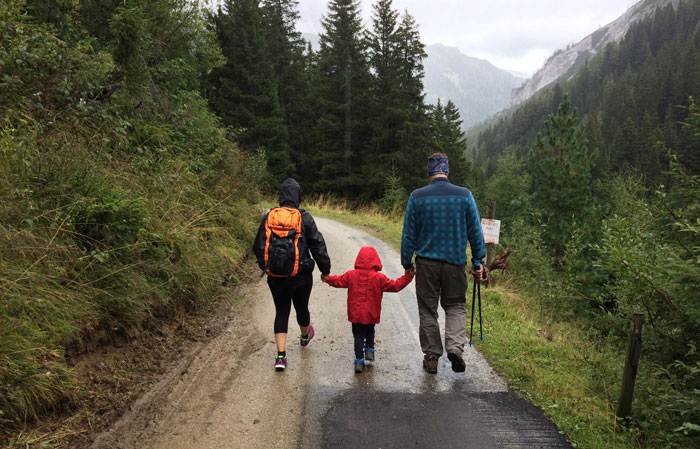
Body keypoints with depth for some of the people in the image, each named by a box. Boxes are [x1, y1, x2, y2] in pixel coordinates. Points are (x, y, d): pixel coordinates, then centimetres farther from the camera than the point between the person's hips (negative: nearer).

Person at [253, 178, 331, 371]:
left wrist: (265, 267, 21)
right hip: (300, 275, -1)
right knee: (301, 308, 20)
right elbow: (318, 245, -6)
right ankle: (305, 336, 48)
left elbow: (259, 246, 6)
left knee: (281, 311, 8)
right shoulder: (304, 218, -9)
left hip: (275, 276, 2)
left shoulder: (268, 217, 0)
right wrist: (325, 270, 4)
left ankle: (281, 356, 0)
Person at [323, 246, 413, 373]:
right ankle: (370, 350, 15)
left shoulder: (351, 275, -4)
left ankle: (359, 360, 2)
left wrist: (327, 279, 29)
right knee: (370, 332, 26)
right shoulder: (379, 278, -9)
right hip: (371, 315, -1)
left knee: (358, 335, 8)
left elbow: (338, 281, 9)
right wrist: (407, 277, 6)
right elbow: (395, 285, -5)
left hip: (355, 314, 1)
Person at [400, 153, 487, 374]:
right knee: (455, 306, 15)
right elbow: (476, 232, 1)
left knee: (427, 310, 11)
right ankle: (455, 346, -6)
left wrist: (407, 263, 9)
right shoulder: (465, 195, -2)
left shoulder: (417, 197, -4)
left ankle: (431, 357, 17)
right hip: (455, 262, 0)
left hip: (426, 262, 0)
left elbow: (408, 234, 0)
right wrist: (478, 262, 9)